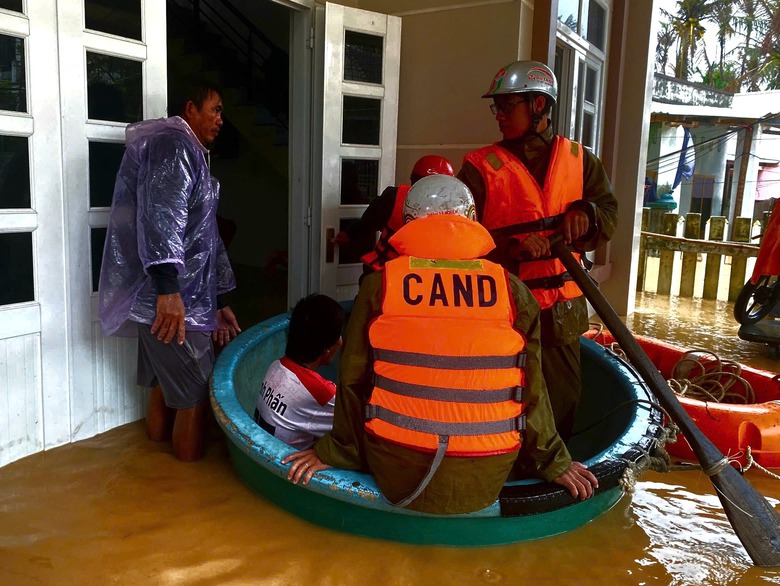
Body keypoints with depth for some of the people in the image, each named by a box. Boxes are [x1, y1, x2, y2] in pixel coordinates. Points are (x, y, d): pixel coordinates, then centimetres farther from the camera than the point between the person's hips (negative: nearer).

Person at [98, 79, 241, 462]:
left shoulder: (190, 154, 27)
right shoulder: (173, 144, -6)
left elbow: (205, 237, 26)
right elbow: (160, 215, -23)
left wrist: (218, 301, 24)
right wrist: (168, 287, -31)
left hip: (176, 295, 10)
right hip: (171, 298, -10)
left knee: (166, 383, 19)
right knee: (196, 391, -2)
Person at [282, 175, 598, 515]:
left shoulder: (378, 285, -4)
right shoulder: (512, 290, -2)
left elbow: (353, 380, 0)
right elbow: (531, 386, 1)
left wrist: (337, 452, 14)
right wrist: (552, 462, 15)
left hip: (397, 475, -1)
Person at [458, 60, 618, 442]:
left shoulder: (579, 159, 9)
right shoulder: (480, 167, -2)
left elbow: (609, 213, 11)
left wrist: (586, 213, -11)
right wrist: (513, 247, -24)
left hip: (562, 310, 4)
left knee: (562, 403, 15)